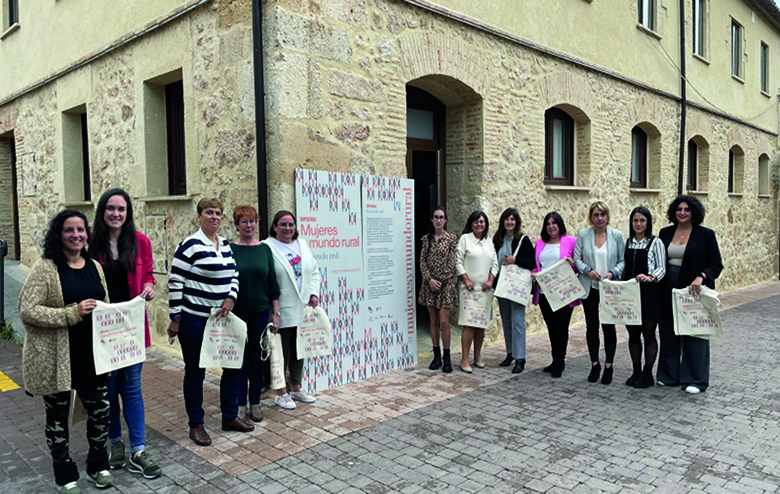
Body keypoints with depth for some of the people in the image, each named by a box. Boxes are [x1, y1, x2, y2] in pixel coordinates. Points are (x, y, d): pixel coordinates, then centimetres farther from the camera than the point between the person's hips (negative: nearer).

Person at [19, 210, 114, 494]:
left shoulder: (94, 266, 7)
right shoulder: (46, 268, -11)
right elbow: (27, 311, -17)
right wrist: (72, 313, -23)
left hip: (91, 355, 5)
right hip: (56, 358, -5)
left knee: (100, 411, 11)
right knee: (57, 416, 12)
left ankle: (98, 467, 33)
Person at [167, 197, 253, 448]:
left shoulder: (225, 245, 10)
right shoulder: (190, 246, -12)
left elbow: (233, 276, 15)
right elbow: (175, 282, -12)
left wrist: (231, 299, -4)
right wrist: (175, 318, -12)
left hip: (221, 317, 7)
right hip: (194, 320, -7)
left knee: (234, 363, 11)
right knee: (195, 371, 6)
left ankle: (230, 417, 28)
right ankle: (196, 425, 21)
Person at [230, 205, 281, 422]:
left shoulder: (264, 249, 5)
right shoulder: (229, 249, -2)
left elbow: (273, 283, 7)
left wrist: (275, 312, 4)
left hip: (260, 312, 2)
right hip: (237, 313, -2)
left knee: (257, 358, 9)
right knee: (240, 358, 6)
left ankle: (255, 403, 22)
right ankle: (240, 403, 20)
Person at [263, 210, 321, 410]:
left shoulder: (303, 245, 12)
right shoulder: (267, 248, -9)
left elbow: (314, 271, 17)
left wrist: (314, 293, 3)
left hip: (302, 310, 6)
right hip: (281, 311, -6)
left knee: (299, 350, 16)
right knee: (282, 352, 4)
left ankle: (296, 389, 31)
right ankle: (281, 393, 18)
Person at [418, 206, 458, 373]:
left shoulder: (451, 239, -1)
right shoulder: (426, 239, 7)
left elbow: (452, 263, -4)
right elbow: (422, 261, 4)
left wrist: (440, 281, -9)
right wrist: (430, 280, -8)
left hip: (446, 284, -3)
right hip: (429, 283, 3)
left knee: (444, 322, -6)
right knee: (433, 321, 8)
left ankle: (447, 358, 6)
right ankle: (437, 356, 17)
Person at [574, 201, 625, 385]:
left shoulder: (617, 235, 1)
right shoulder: (583, 235, 2)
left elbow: (623, 260, 1)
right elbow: (577, 259, 1)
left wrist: (613, 273, -16)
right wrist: (589, 271, -15)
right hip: (589, 287, 1)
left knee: (608, 327, 2)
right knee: (591, 326, 7)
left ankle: (608, 366, 16)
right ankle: (594, 364, 21)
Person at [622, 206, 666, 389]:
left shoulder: (655, 242, -4)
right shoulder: (627, 242, 11)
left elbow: (662, 268, -7)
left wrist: (650, 277, -25)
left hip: (649, 293, -5)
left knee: (648, 333, 3)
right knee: (633, 333, 9)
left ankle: (647, 374, 13)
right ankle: (636, 372, 21)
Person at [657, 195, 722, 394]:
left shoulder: (705, 235, -2)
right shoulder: (665, 233, 8)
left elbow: (716, 265, -3)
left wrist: (701, 277, -20)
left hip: (693, 291, -4)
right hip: (669, 290, 4)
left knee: (694, 334, 3)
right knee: (669, 332, 9)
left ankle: (694, 379, 14)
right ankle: (669, 375, 23)